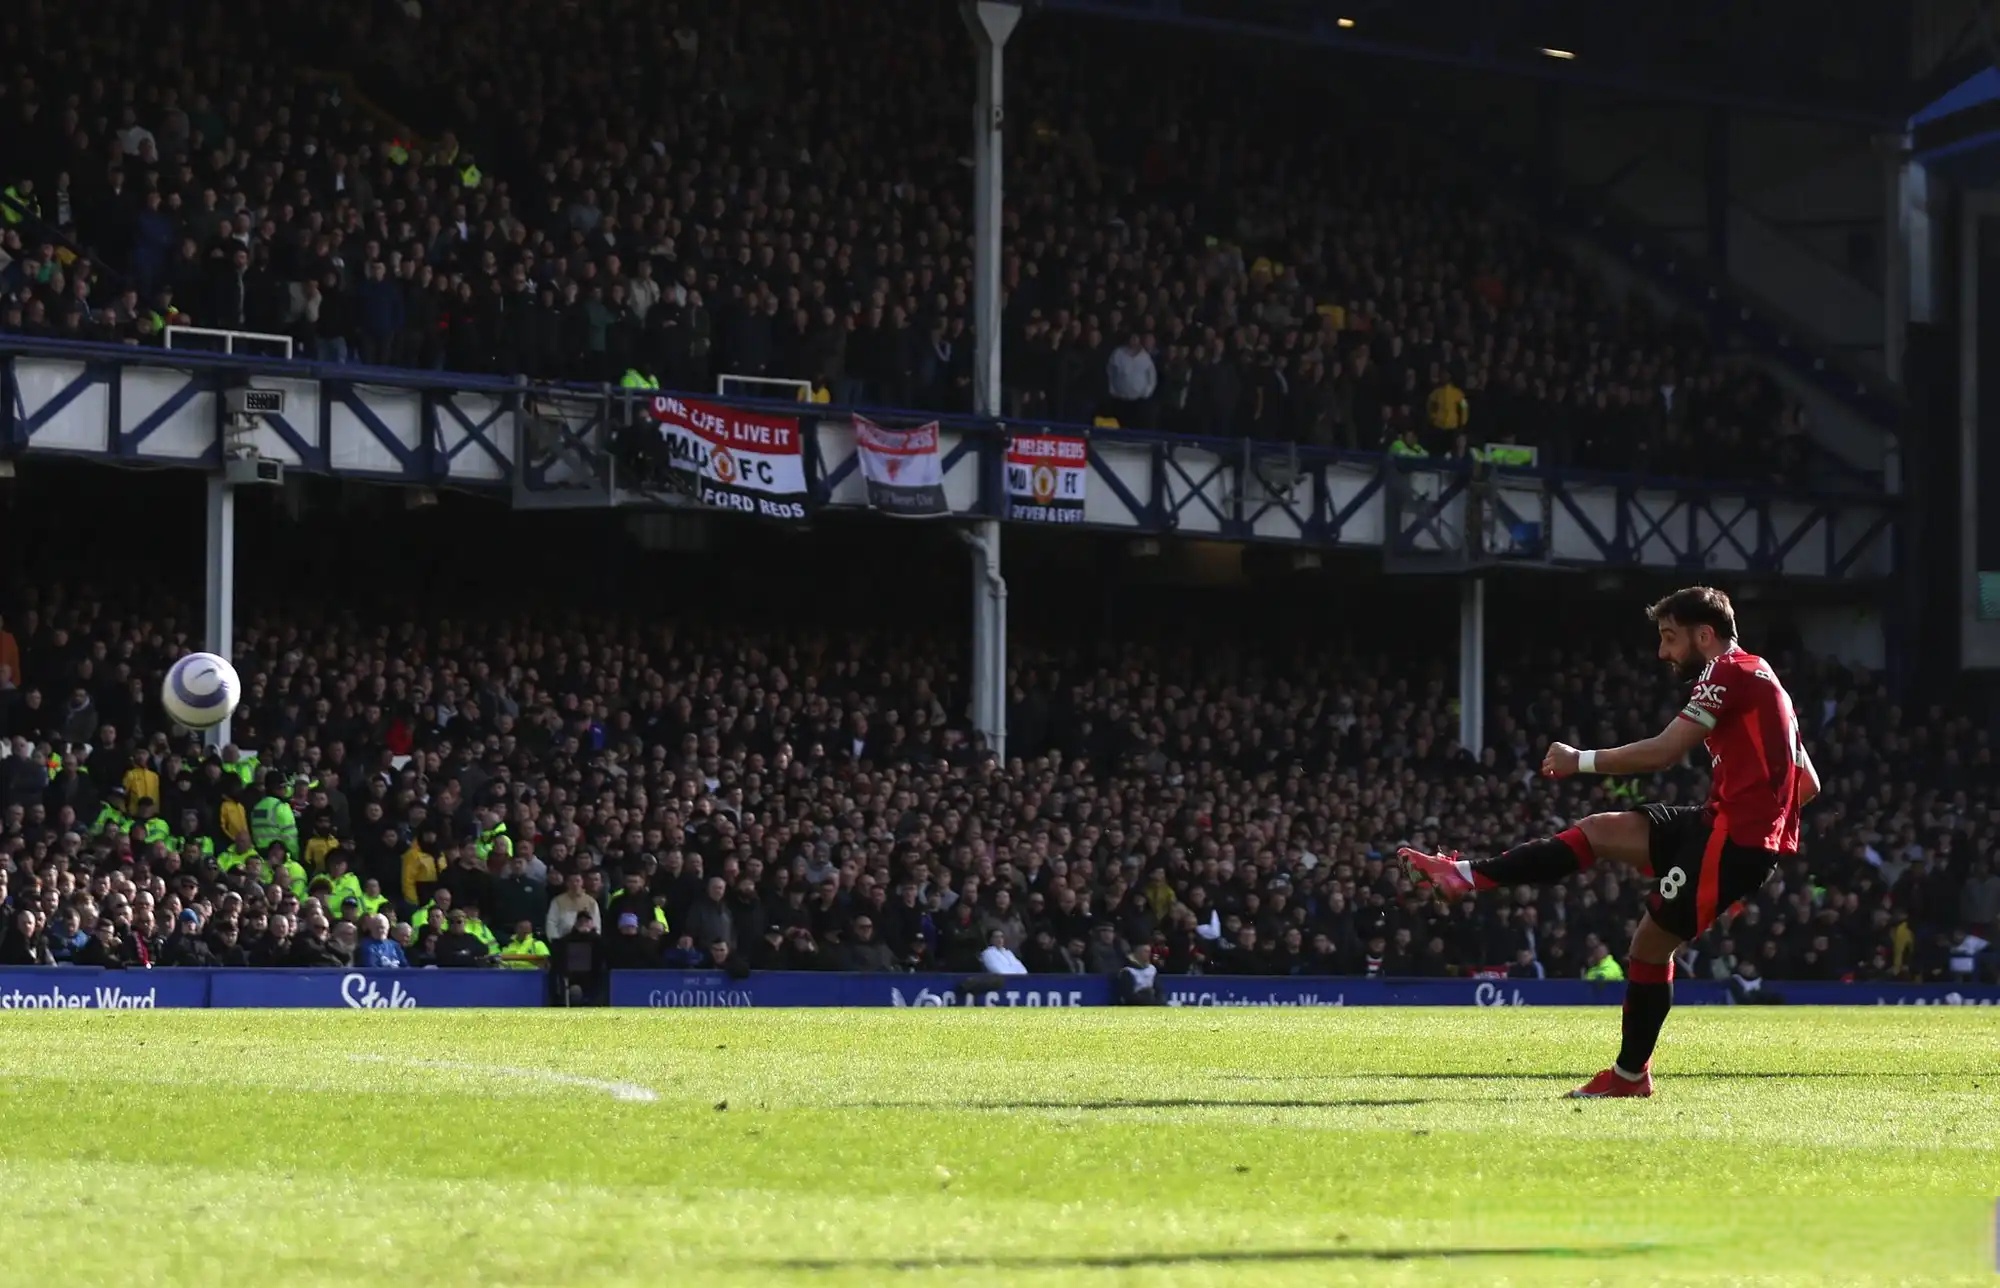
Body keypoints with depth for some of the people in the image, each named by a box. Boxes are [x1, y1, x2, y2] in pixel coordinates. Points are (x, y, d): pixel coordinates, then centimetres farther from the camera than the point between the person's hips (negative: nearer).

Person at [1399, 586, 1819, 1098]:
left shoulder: (1729, 671, -9)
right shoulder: (1762, 680, 22)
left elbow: (1663, 751, -17)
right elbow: (1808, 784, 23)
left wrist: (1580, 761, -7)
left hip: (1735, 837, -9)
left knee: (1651, 941, -3)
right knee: (1599, 831, 5)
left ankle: (1631, 1075, 5)